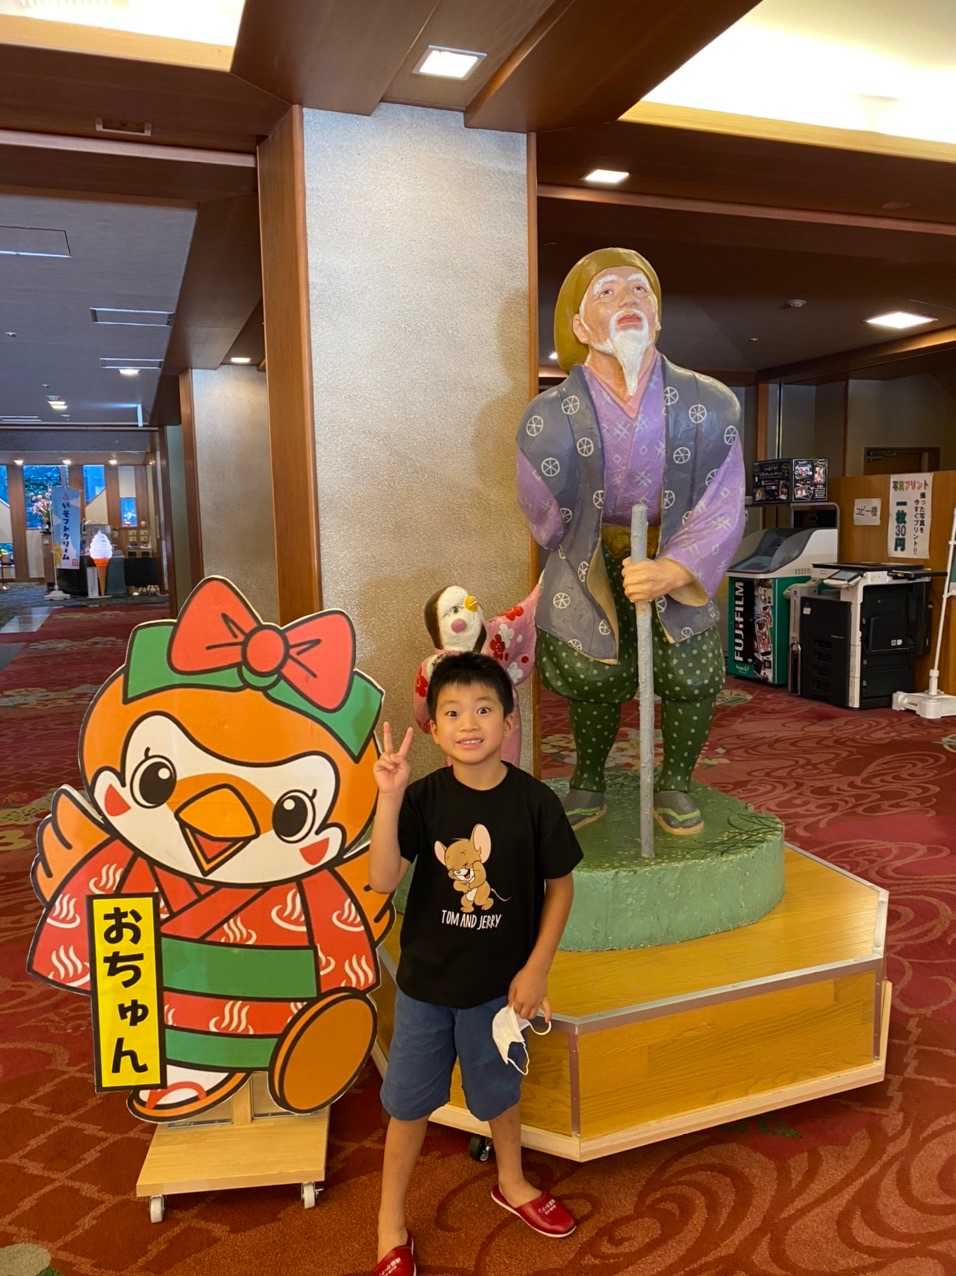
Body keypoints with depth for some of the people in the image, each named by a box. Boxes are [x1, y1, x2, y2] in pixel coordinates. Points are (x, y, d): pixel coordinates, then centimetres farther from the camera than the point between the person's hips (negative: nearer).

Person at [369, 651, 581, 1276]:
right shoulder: (423, 797, -15)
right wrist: (389, 797, -34)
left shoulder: (534, 800, -16)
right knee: (409, 1100, 15)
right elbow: (383, 879, -24)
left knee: (499, 1088, 22)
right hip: (426, 978, 0)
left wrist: (536, 969, -7)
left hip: (498, 981, 0)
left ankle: (512, 1182, 52)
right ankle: (391, 1223, 39)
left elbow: (560, 885, -6)